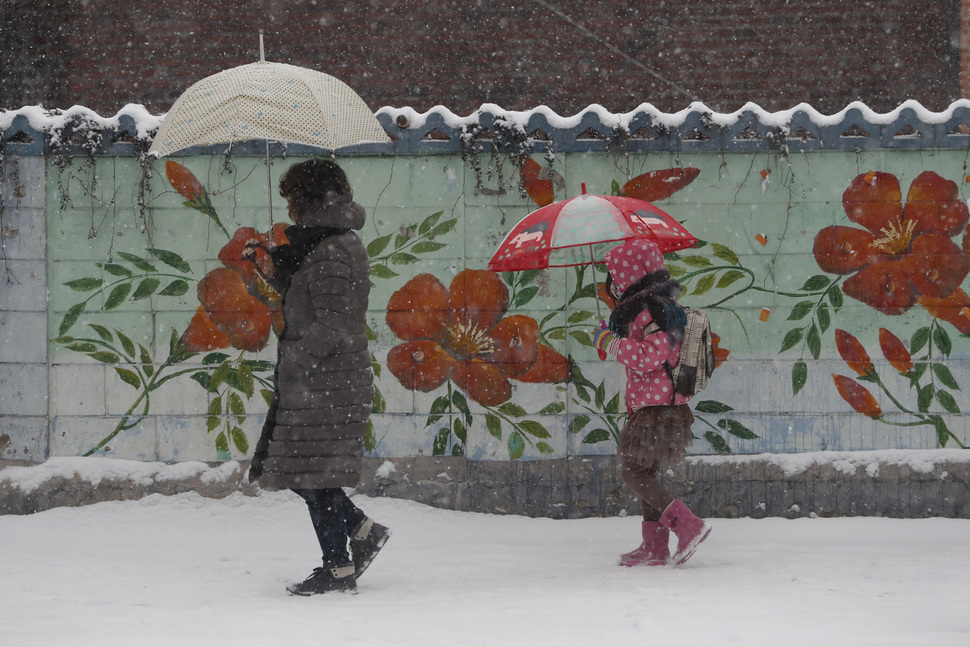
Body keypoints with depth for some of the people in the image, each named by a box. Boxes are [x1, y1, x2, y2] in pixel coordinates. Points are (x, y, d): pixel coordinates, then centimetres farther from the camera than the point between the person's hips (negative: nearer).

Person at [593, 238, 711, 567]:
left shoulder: (654, 311, -16)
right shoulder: (658, 306, 17)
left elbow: (647, 357, -26)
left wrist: (609, 341, -15)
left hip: (658, 411, -11)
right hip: (651, 409, 11)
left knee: (633, 472, -9)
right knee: (644, 475, 14)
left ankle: (688, 525, -16)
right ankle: (655, 548, 15)